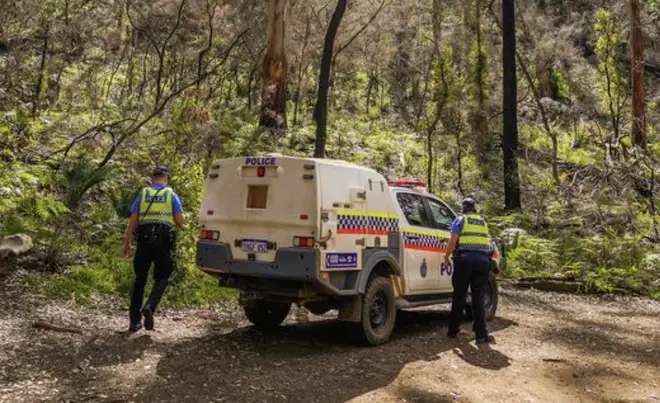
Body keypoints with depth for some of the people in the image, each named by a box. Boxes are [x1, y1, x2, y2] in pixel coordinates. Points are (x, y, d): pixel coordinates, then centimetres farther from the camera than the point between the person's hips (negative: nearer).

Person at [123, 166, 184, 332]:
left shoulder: (142, 194, 10)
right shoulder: (172, 195, 5)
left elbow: (132, 221, 6)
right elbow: (180, 221, 0)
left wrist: (127, 243, 11)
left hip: (144, 241, 2)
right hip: (163, 242, -2)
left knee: (140, 280, 11)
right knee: (162, 279, 9)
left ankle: (135, 321, 11)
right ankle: (150, 306, -18)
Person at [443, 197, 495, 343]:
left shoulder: (460, 220, 8)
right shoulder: (483, 222, 21)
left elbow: (452, 242, 1)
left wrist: (446, 256, 16)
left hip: (465, 258, -3)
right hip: (483, 259, 3)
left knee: (459, 296, 6)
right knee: (479, 297, 5)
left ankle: (453, 330, 14)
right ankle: (481, 334, 1)